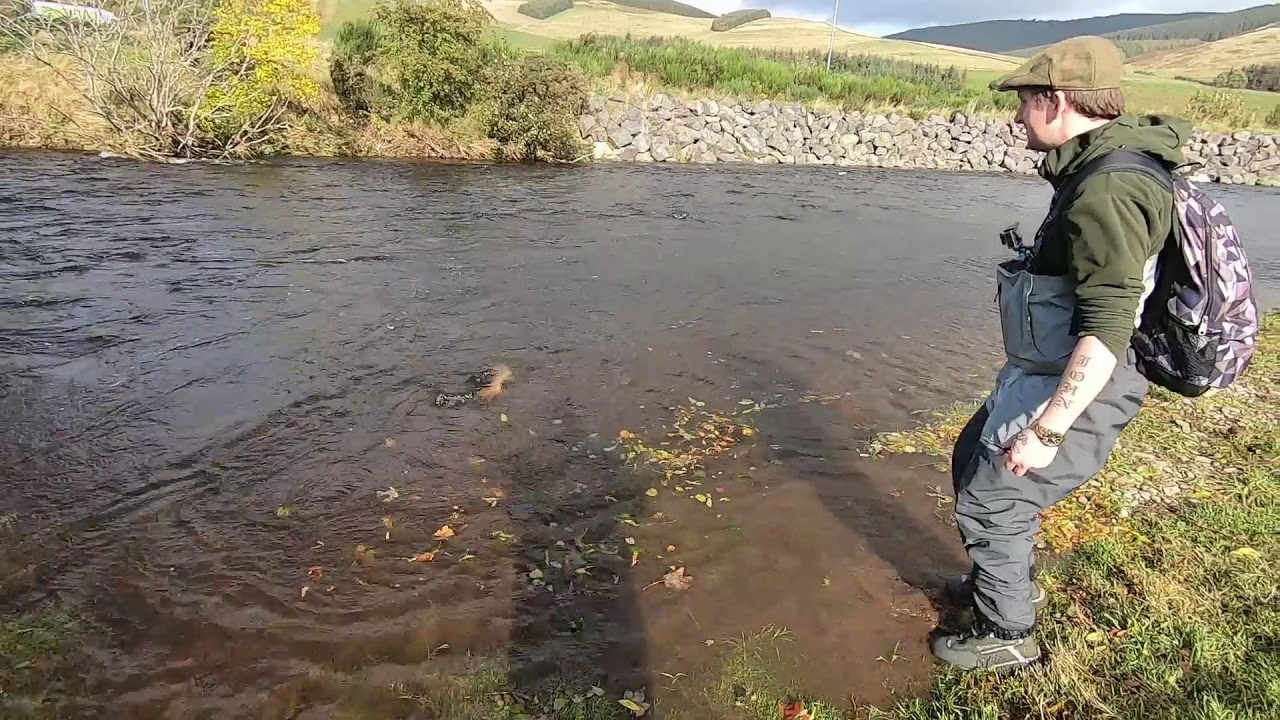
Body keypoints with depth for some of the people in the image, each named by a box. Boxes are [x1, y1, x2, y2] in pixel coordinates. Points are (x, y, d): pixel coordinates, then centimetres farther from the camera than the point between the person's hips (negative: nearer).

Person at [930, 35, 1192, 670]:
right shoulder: (1098, 173, 8)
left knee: (991, 504, 0)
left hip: (1074, 394, -10)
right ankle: (1006, 581, 42)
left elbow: (1107, 332, -29)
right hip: (1045, 376, 10)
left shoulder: (1109, 191, -25)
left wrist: (1046, 430, -27)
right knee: (972, 461, 22)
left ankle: (1007, 636, 22)